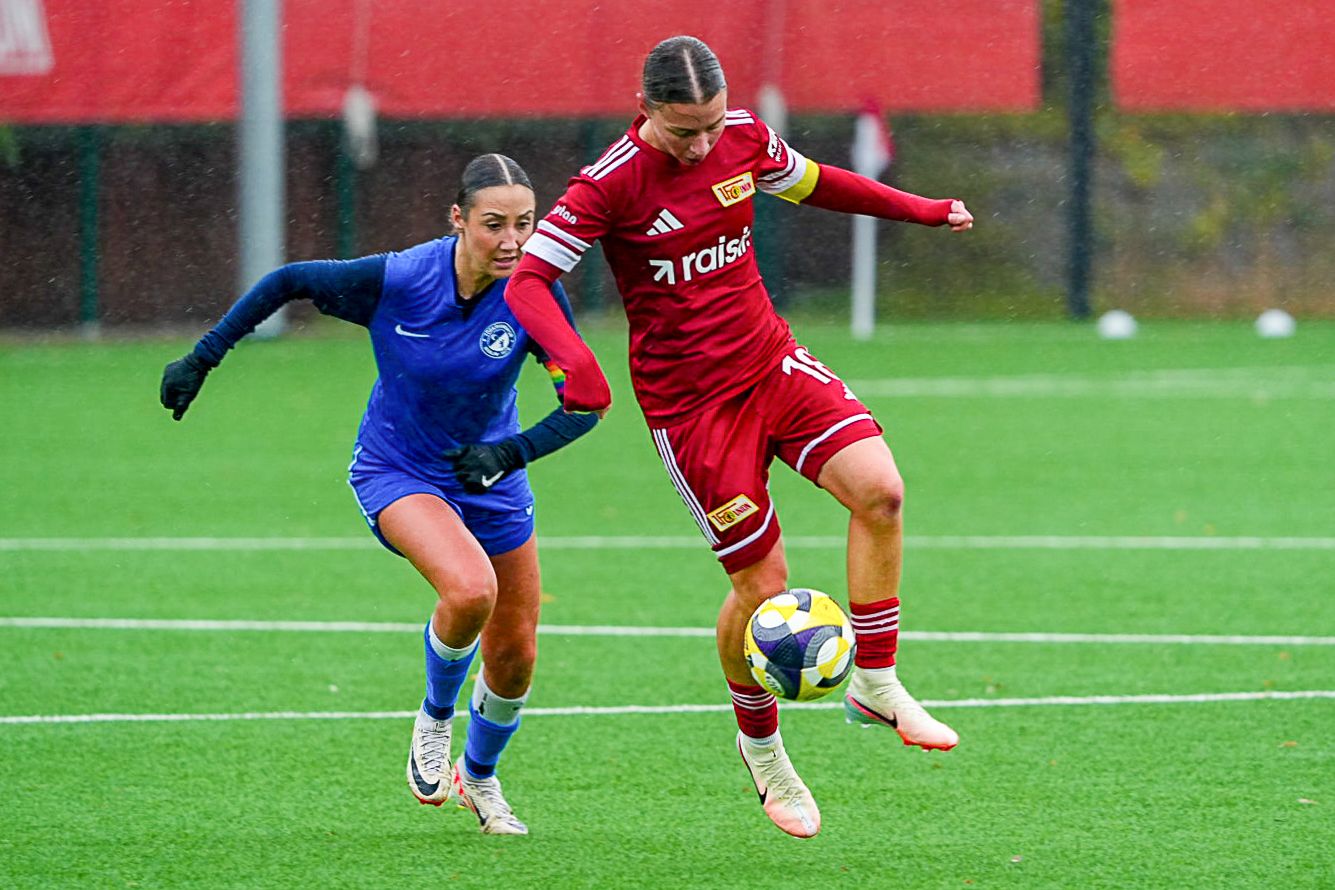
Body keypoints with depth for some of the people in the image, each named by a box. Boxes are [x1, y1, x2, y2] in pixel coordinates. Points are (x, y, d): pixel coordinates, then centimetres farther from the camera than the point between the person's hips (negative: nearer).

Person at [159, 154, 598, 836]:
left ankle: (479, 776, 40)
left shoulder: (534, 294, -21)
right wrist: (201, 361, -7)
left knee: (514, 659, 8)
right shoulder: (396, 280, -25)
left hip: (488, 474, 3)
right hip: (396, 471, -3)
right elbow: (287, 282, -10)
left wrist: (513, 452, -36)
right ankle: (434, 717, -1)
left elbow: (584, 404, -19)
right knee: (470, 589, -32)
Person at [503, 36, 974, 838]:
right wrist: (573, 358, -38)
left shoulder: (744, 139, -1)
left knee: (879, 489, -18)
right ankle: (760, 744, 23)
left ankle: (876, 685, -4)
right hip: (688, 401, -5)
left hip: (771, 362, 5)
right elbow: (527, 280, -20)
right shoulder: (613, 184, -17)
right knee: (763, 579, -4)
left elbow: (812, 183, 20)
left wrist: (918, 208, 27)